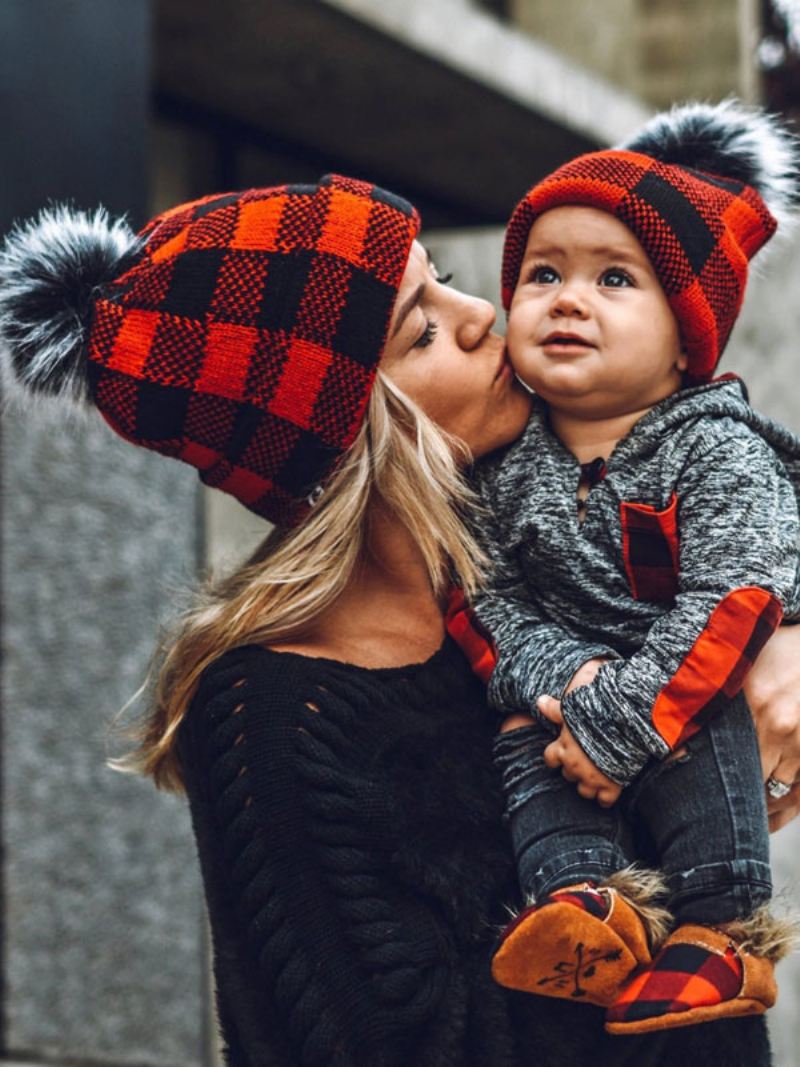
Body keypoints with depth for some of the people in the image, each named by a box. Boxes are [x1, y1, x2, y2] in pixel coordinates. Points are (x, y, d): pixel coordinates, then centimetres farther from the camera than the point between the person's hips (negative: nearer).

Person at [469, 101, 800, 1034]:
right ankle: (584, 893, -28)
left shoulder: (718, 450, -15)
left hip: (706, 707, -4)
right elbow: (495, 593, -1)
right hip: (570, 686, 4)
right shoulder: (509, 463, 0)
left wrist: (617, 721, -30)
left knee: (699, 743, -32)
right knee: (524, 744, -22)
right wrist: (565, 674, -21)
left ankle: (719, 928, -23)